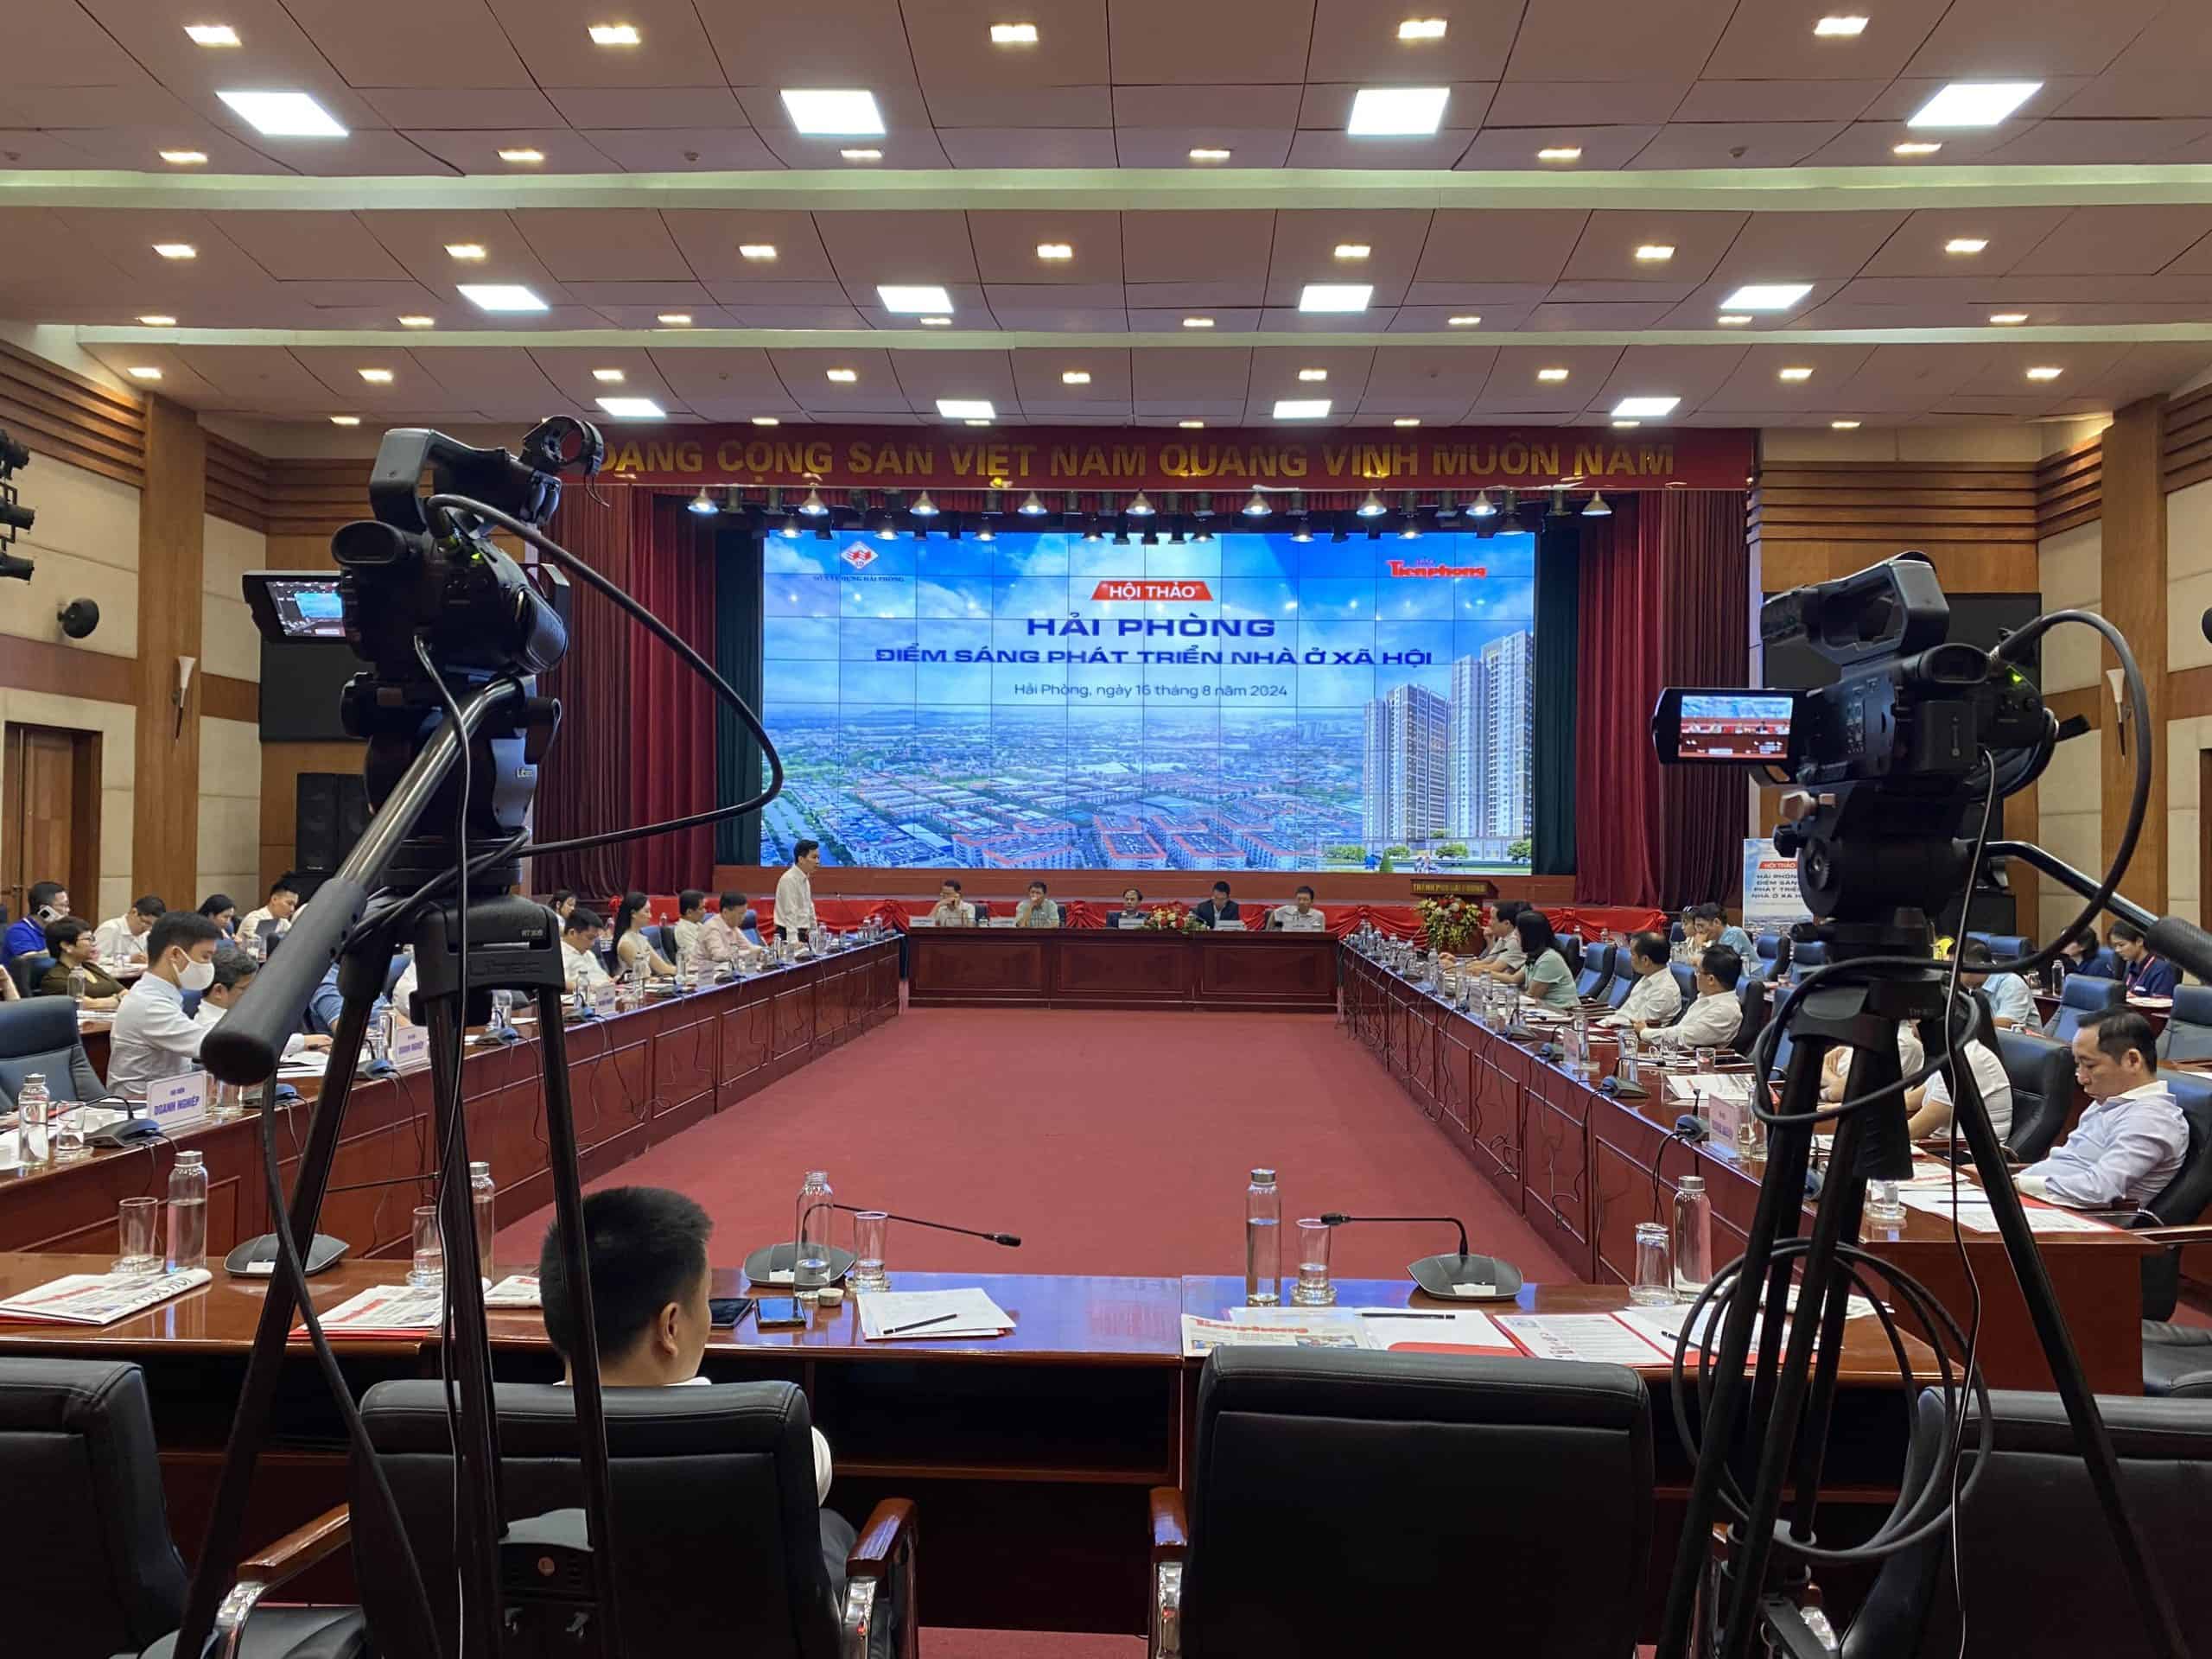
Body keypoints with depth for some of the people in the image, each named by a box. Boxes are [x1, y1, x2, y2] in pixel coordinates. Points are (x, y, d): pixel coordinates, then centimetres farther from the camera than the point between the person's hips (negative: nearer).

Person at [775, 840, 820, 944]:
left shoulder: (805, 879, 12)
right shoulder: (789, 879, -16)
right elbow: (790, 913, -23)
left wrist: (814, 933, 15)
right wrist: (794, 941, -29)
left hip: (803, 935, 8)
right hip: (789, 934, -8)